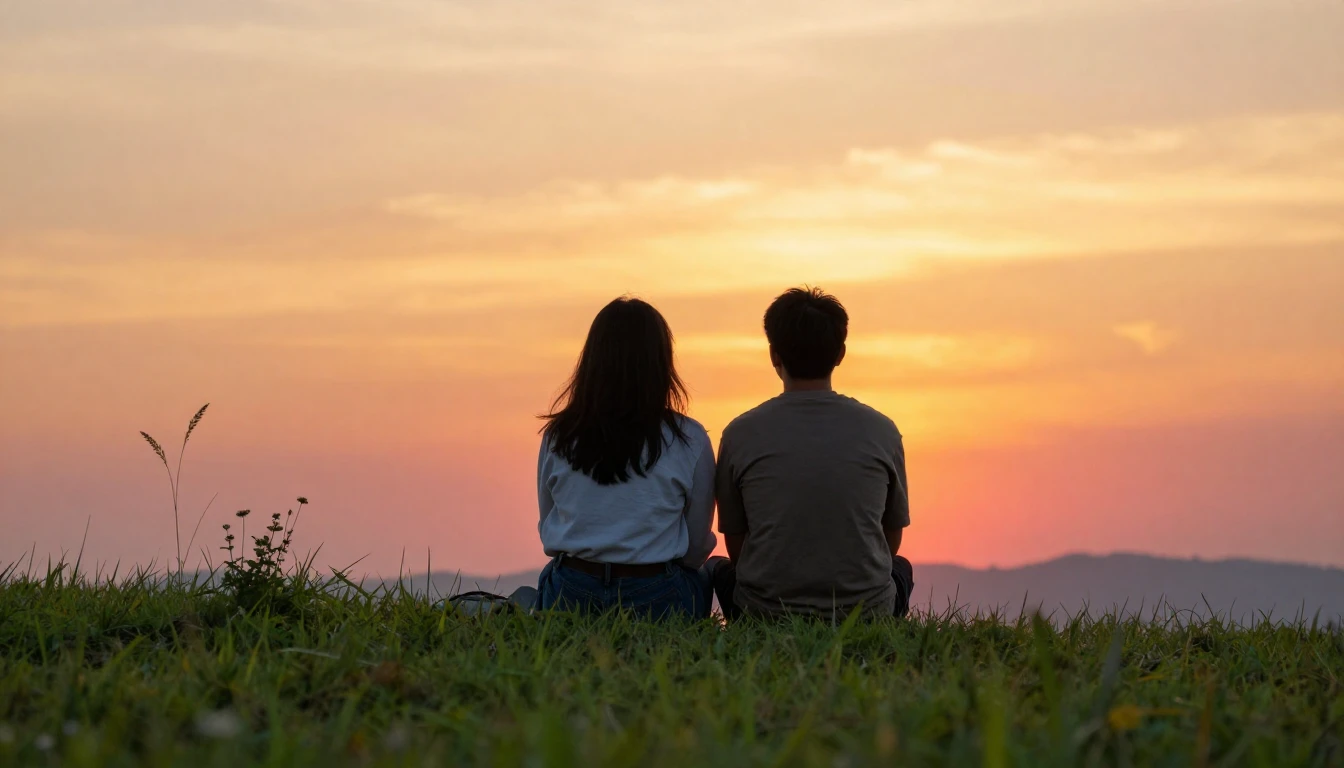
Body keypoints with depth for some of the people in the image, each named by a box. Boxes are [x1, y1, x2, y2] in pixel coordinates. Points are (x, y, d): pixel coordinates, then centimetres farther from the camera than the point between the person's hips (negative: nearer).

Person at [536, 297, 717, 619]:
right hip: (655, 599, -3)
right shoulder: (689, 441, -7)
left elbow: (549, 533, 11)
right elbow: (696, 547, 3)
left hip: (570, 596, 3)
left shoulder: (558, 437, 0)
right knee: (706, 576, 30)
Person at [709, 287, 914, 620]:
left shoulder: (741, 434, -5)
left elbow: (736, 544, 5)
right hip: (867, 612, 1)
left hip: (765, 615, -1)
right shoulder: (882, 431, -3)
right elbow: (891, 541, 10)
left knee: (717, 569, 33)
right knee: (900, 568, 35)